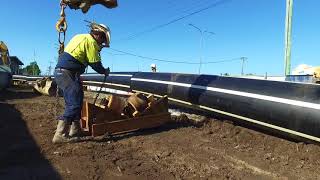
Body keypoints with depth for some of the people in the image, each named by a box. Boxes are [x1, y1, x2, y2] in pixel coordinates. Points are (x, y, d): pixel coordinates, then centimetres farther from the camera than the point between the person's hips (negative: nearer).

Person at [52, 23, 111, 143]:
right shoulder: (90, 41, -8)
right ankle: (60, 135, -11)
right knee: (74, 104, -11)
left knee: (73, 102, 15)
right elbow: (95, 64, -7)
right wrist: (105, 71, 10)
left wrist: (97, 49, 17)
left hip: (60, 71, 10)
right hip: (68, 73, -10)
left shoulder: (80, 37, 21)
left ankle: (75, 130, 21)